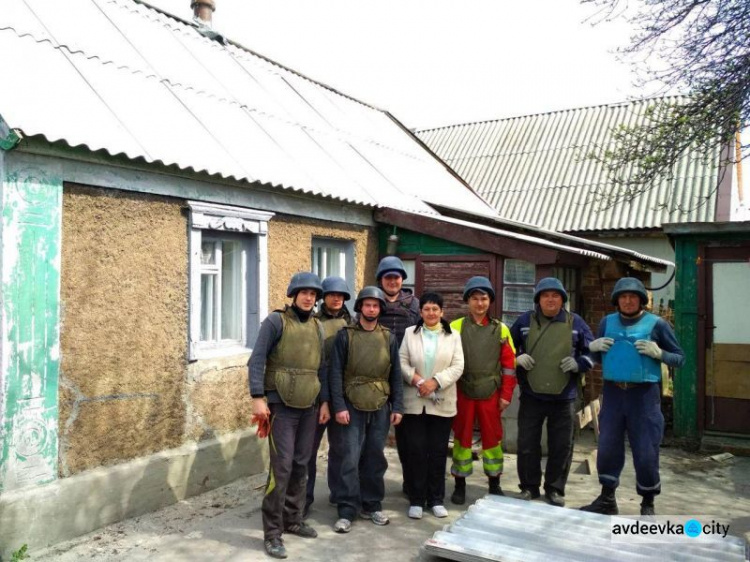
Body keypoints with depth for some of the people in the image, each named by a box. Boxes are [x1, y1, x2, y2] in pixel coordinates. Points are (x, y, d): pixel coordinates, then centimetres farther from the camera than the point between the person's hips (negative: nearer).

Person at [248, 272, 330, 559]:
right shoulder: (276, 320, -5)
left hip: (309, 406, 6)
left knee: (301, 465, 11)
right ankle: (272, 532, 2)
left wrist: (325, 401, 13)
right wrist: (257, 397, -17)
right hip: (281, 405, -6)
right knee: (281, 467, -8)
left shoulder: (316, 327, 13)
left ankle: (292, 519, 26)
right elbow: (257, 360, -10)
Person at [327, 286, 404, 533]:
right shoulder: (345, 335, -1)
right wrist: (339, 406, -10)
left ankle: (372, 505, 25)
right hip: (352, 407, -3)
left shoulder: (388, 338, 8)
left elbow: (395, 374, 10)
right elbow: (335, 373, -4)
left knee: (375, 459, 11)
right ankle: (346, 510, 8)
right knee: (348, 460, -2)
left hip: (380, 408, 3)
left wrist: (397, 407, 5)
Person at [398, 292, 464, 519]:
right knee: (415, 450, 1)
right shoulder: (410, 333, 7)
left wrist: (435, 381, -15)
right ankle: (416, 500, 13)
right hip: (414, 402, 0)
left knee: (438, 451, 6)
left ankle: (436, 499, 20)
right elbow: (402, 361, 0)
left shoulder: (453, 336, 6)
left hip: (442, 403, 0)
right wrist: (416, 379, -16)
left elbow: (457, 366, -3)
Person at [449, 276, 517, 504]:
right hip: (462, 393, -1)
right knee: (462, 438, 8)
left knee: (493, 438, 10)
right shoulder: (455, 327, -3)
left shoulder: (500, 329, 2)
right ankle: (460, 485, 21)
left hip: (490, 394, 1)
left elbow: (509, 364, 4)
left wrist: (506, 395, 1)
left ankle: (495, 485, 25)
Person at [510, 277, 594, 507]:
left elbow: (593, 351, 10)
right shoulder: (525, 320, 3)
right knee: (527, 444, 7)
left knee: (561, 446, 9)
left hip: (564, 397, 0)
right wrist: (516, 358, -6)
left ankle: (555, 489, 25)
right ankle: (529, 487, 23)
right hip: (531, 396, 0)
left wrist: (579, 363, -8)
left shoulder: (576, 322, 3)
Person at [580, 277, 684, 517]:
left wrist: (658, 353, -17)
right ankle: (607, 499, 24)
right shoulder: (607, 322, 9)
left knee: (646, 452, 3)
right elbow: (598, 357, 18)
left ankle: (648, 504, 22)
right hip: (613, 392, 3)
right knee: (607, 448, 8)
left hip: (644, 394, -3)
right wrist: (592, 347, -3)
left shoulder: (657, 323, -2)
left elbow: (680, 358, 1)